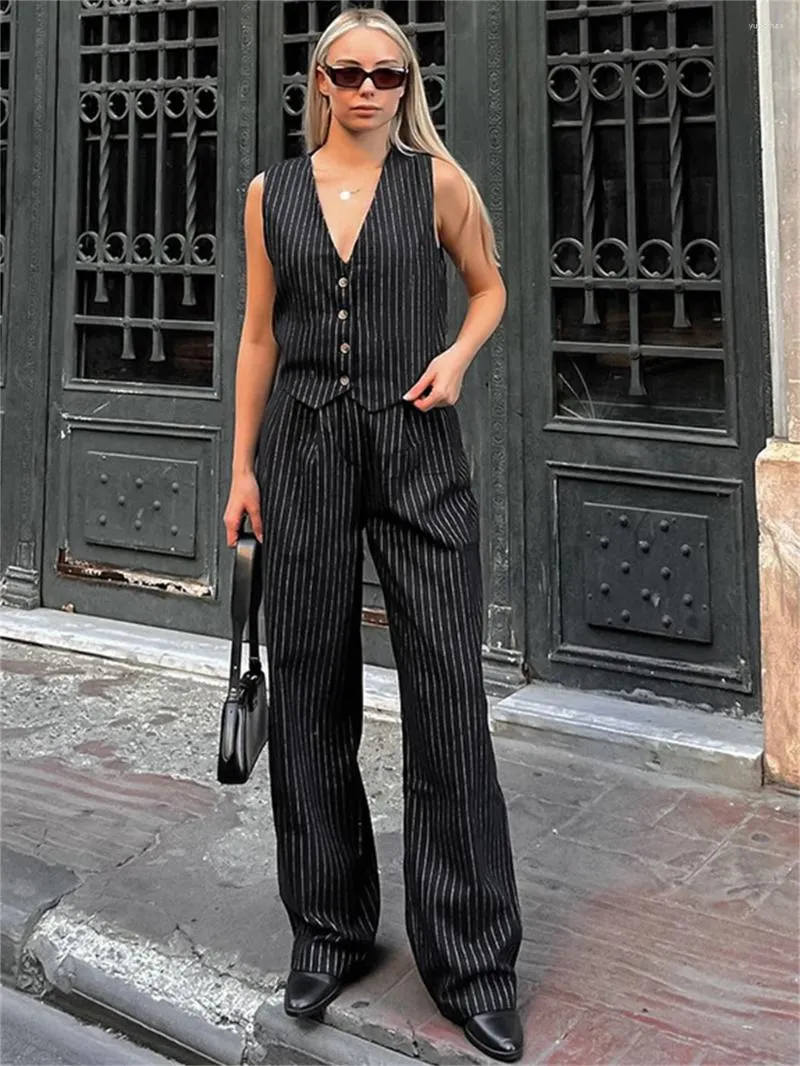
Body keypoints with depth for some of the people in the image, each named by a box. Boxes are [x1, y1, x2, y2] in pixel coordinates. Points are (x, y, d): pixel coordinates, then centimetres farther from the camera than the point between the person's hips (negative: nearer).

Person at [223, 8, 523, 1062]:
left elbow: (489, 285, 16)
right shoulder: (272, 192, 8)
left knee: (448, 696, -5)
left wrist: (459, 354, -5)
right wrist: (243, 467, 8)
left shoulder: (437, 179, 3)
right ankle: (329, 930, 22)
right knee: (311, 693, 6)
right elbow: (260, 334, 12)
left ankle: (473, 960, 6)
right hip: (305, 450, 2)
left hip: (417, 452, -2)